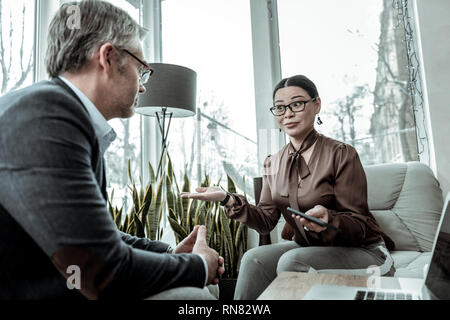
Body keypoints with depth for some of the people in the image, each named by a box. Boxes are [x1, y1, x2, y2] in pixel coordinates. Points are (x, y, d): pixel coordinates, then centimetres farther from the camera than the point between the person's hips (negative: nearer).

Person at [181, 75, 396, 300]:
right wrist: (228, 199, -16)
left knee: (292, 261, -29)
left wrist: (329, 221, -36)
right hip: (304, 246, 5)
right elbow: (266, 221, -1)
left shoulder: (341, 154, -14)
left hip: (361, 251, -4)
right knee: (254, 259, -20)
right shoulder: (273, 164, 4)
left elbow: (359, 226, -14)